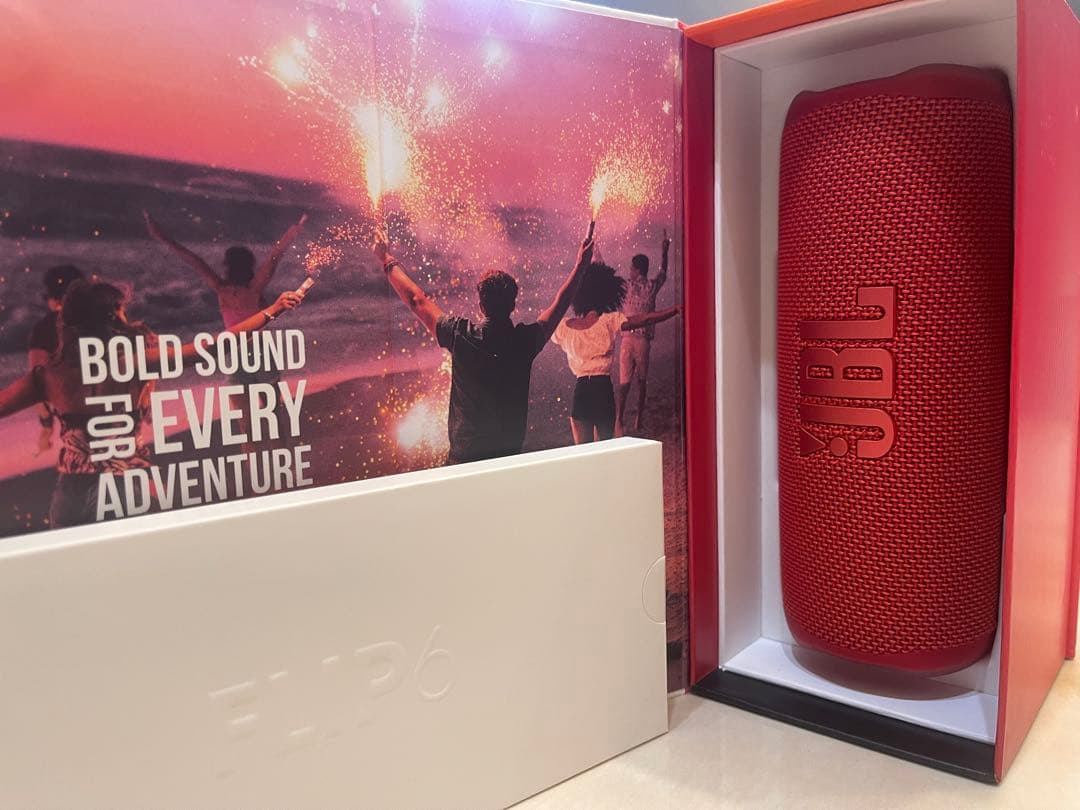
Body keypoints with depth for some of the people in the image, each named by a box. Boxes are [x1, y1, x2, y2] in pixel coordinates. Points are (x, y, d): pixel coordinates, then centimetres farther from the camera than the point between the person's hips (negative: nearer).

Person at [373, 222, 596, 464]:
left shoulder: (460, 335, -12)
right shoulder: (526, 340, -10)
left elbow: (416, 300, 3)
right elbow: (559, 306, 7)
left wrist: (388, 261, 17)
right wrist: (581, 265, 20)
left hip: (465, 455, -1)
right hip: (511, 454, 1)